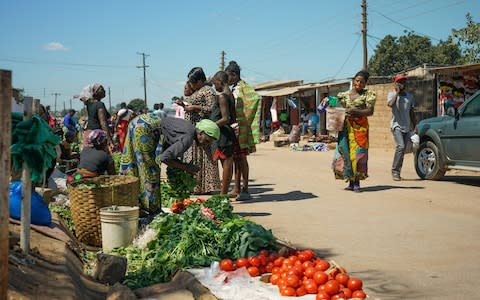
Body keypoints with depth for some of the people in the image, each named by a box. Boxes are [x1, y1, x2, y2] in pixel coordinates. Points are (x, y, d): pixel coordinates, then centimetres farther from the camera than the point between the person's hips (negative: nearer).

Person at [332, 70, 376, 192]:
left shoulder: (368, 94, 4)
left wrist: (355, 111, -18)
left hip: (360, 127, -3)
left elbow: (370, 111, -5)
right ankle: (351, 182, 7)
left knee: (357, 152, -8)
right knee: (345, 152, -1)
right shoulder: (344, 95, 14)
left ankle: (357, 183, -3)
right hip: (346, 126, 3)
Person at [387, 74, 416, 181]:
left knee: (403, 150, 5)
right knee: (401, 146, -21)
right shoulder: (392, 94, 1)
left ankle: (397, 172, 12)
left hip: (407, 127, 5)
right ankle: (395, 171, -14)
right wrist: (397, 92, -14)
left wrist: (414, 127, 16)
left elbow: (412, 113, 20)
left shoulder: (410, 96, 15)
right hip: (396, 125, -5)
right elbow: (390, 104, -22)